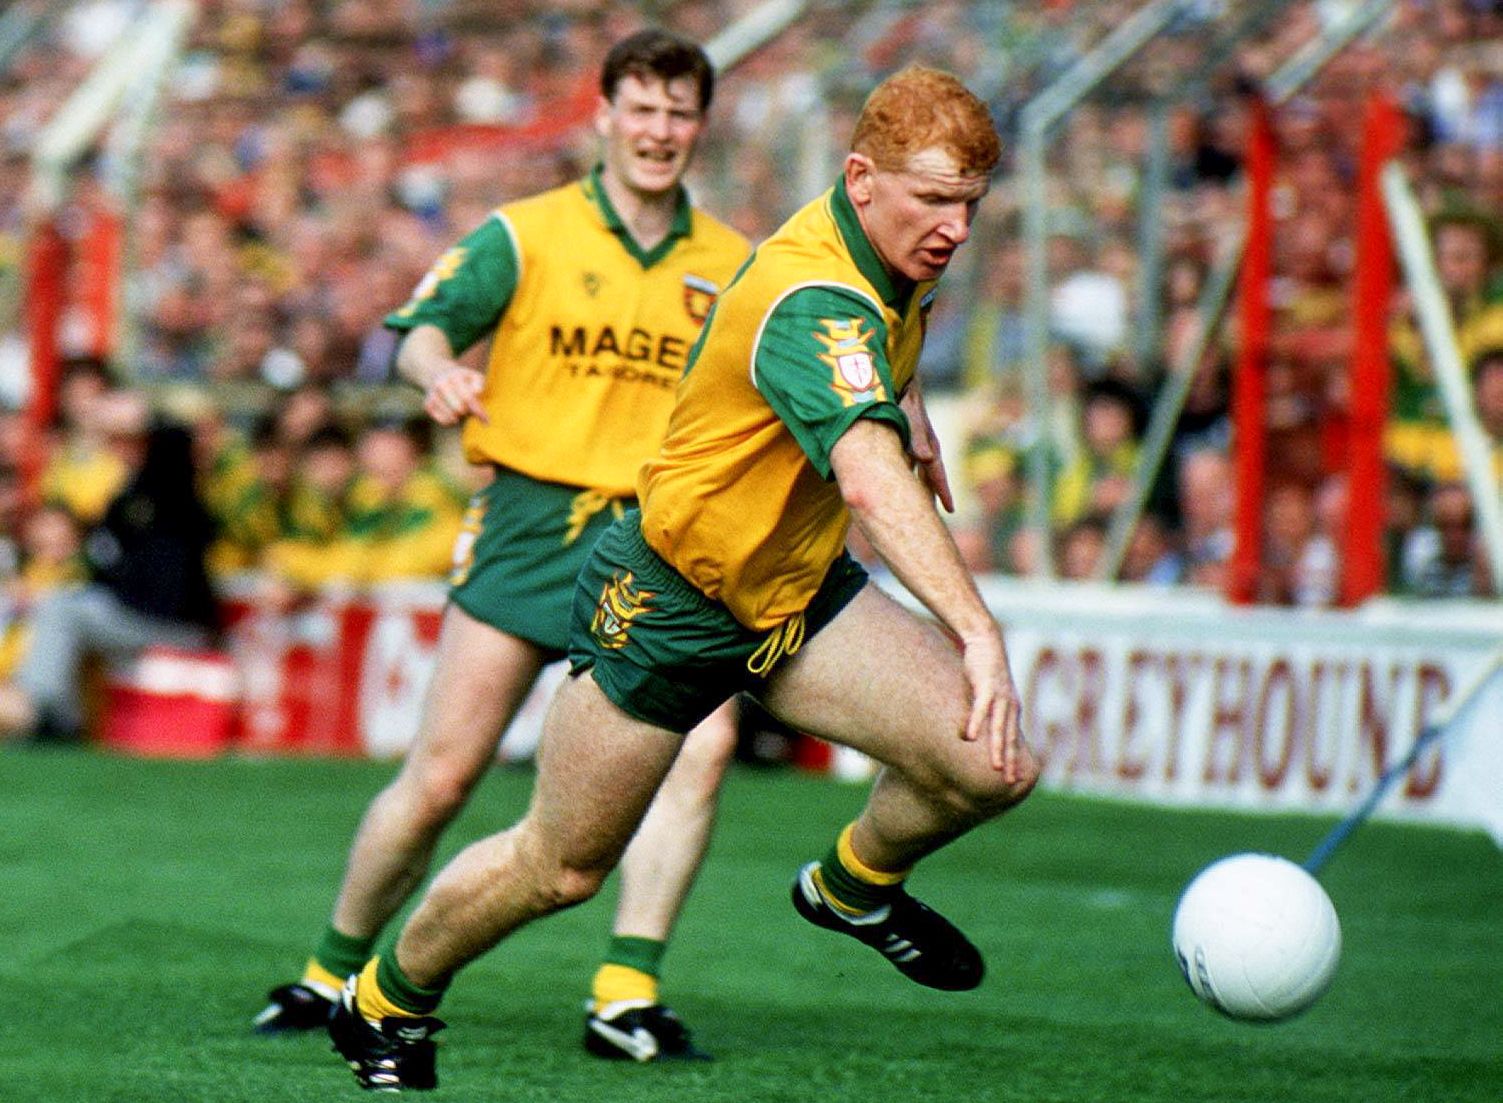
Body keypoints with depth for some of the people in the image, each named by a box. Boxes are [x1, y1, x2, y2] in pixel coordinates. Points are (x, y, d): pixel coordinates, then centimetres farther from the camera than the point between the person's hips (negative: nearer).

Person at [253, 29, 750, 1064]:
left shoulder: (730, 266, 11)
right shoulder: (528, 234, 1)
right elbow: (422, 328, -12)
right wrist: (439, 370, -35)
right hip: (533, 518, -2)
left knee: (704, 738, -21)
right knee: (440, 778, -3)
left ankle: (626, 995, -16)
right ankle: (334, 971, 18)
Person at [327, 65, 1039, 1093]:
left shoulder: (890, 256, -5)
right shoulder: (812, 300, -34)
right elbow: (870, 479, -52)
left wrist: (910, 411, 18)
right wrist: (977, 630, -61)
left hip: (802, 588, 8)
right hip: (669, 600, -8)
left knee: (994, 763, -12)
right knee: (560, 868, 7)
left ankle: (856, 885, 20)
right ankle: (387, 999, 35)